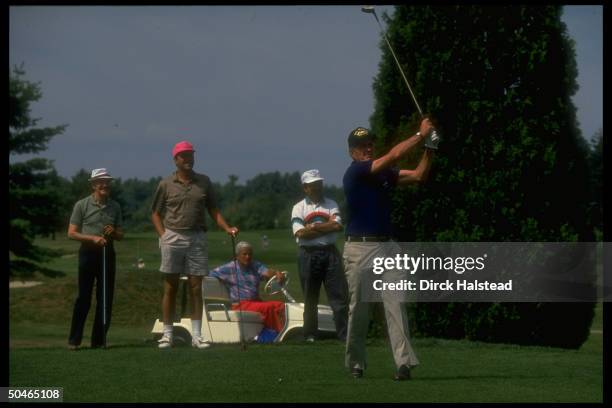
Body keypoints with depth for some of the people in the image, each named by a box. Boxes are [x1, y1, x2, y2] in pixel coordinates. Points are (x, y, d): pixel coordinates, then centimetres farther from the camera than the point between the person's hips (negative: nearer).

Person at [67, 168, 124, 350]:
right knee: (84, 297, -5)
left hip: (108, 254, 4)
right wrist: (93, 238, -15)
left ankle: (99, 340, 9)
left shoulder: (115, 206, 11)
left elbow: (120, 236, 16)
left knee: (106, 298, 3)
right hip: (88, 253, -4)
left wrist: (113, 232, -7)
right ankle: (74, 340, 0)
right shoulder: (82, 205, 0)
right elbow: (72, 233, -3)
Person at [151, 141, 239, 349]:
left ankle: (196, 335, 5)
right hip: (173, 238, -2)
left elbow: (213, 210, 11)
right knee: (170, 287, 1)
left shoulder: (204, 182, 9)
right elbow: (156, 213, 7)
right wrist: (163, 236, -5)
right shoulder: (166, 184, 3)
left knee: (196, 287, 2)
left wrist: (227, 228, -3)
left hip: (197, 238, 2)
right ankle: (167, 334, 6)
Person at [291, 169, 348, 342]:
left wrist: (314, 227, -9)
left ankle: (344, 333, -5)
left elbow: (338, 226, -5)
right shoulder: (299, 208, 5)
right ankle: (310, 335, 12)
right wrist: (327, 227, -6)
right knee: (310, 297, 4)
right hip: (308, 254, -1)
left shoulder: (331, 204, 11)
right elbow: (301, 233, -10)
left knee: (339, 294, -5)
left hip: (330, 252, 1)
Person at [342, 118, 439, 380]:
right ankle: (355, 365, 15)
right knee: (359, 309, 2)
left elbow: (418, 175, 11)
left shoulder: (385, 174, 14)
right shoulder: (355, 172, -9)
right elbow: (393, 156, -16)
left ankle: (403, 362, -15)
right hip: (360, 248, -5)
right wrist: (421, 135, -10)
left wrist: (429, 149, -1)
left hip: (386, 246, 5)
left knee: (395, 304, -8)